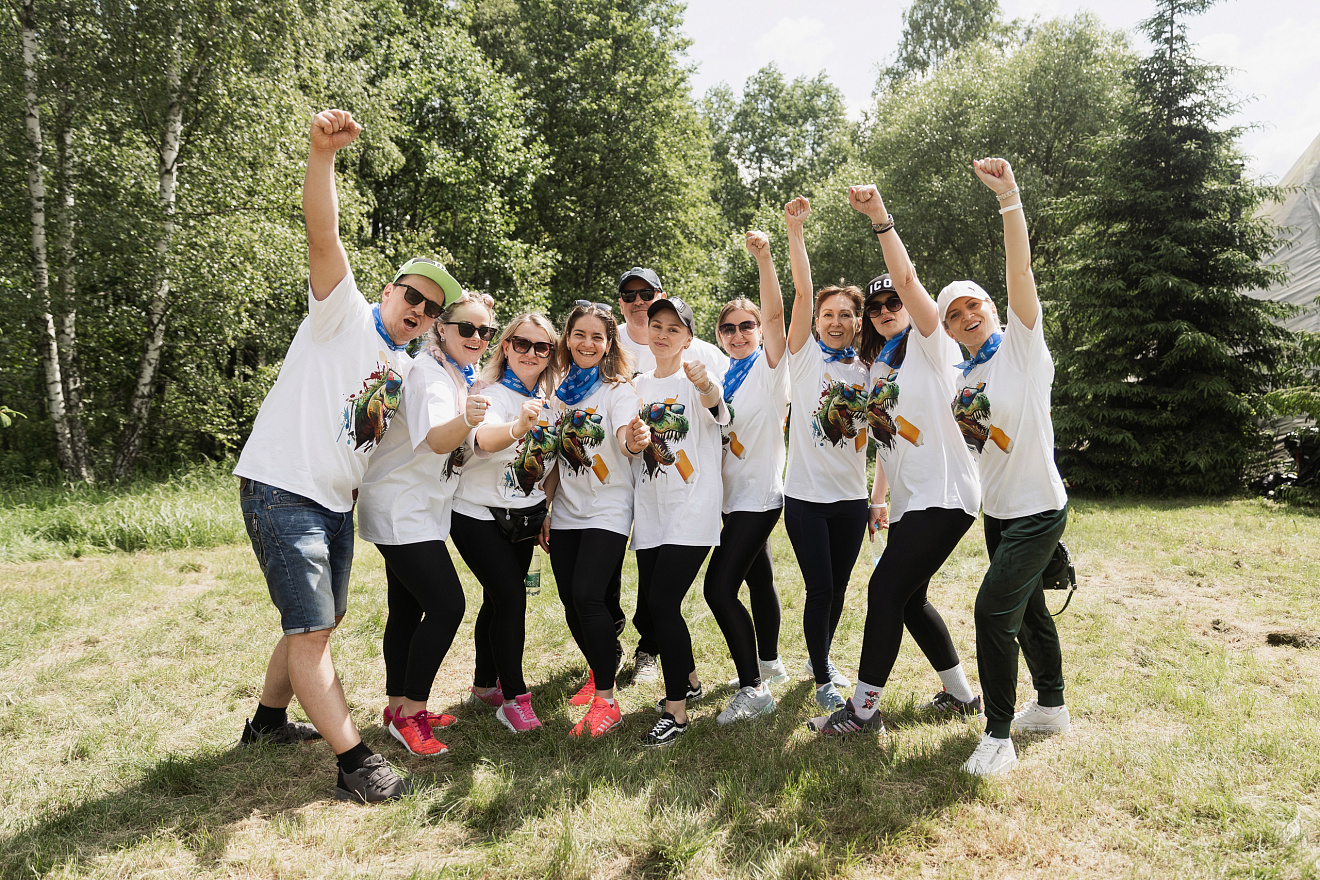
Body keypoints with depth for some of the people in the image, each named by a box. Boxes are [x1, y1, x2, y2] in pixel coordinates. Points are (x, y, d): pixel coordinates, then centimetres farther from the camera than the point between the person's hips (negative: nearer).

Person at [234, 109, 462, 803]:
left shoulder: (406, 372, 15)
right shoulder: (344, 315, -5)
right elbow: (323, 235, -21)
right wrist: (323, 153, -37)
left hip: (336, 503, 9)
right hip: (281, 489, -9)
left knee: (315, 623, 19)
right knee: (311, 629, -8)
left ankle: (269, 719, 38)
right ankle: (356, 764, -6)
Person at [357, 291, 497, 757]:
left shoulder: (459, 375, 11)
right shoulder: (428, 373, -19)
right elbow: (435, 440, -36)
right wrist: (466, 420, -55)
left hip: (419, 511, 10)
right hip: (401, 511, -10)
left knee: (408, 610, 13)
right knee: (447, 606, -14)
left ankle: (399, 706, 23)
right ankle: (410, 714, -4)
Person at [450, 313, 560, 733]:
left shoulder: (549, 399, 3)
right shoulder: (492, 395, -17)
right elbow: (484, 438, -40)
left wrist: (548, 511, 13)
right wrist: (518, 427, -60)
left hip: (526, 514, 6)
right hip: (479, 514, -6)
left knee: (498, 600, 13)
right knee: (511, 598, -13)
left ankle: (485, 684, 30)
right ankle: (514, 698, 0)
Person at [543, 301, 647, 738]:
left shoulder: (619, 390, -7)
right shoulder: (561, 391, 9)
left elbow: (626, 441, -26)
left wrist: (637, 439, -49)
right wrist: (545, 509, 14)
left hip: (607, 512, -5)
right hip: (566, 511, 6)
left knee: (587, 595, -16)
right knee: (569, 599, 7)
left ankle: (605, 701, -6)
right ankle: (598, 672, 31)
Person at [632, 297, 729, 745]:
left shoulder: (696, 381, -5)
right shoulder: (639, 384, 12)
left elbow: (715, 406, -30)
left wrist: (707, 387, -51)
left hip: (693, 509, -6)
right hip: (651, 510, 6)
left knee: (662, 602, -13)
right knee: (651, 603, 11)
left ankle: (676, 709, 0)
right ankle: (689, 680, 34)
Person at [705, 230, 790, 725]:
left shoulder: (769, 366, -9)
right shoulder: (722, 375, 11)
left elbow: (775, 315, -25)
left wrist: (764, 258, -36)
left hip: (760, 493, -8)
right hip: (734, 493, 8)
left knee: (720, 587, -14)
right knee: (758, 578, 20)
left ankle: (753, 688, -4)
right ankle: (769, 663, 37)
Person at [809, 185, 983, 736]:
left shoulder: (930, 344, -5)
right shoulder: (879, 366, 18)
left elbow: (906, 278, -23)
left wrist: (879, 217, -31)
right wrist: (880, 498, 17)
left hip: (945, 494, -9)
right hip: (912, 499, 9)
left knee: (887, 589, -10)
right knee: (909, 597, 12)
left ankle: (864, 708, 1)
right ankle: (961, 693, 29)